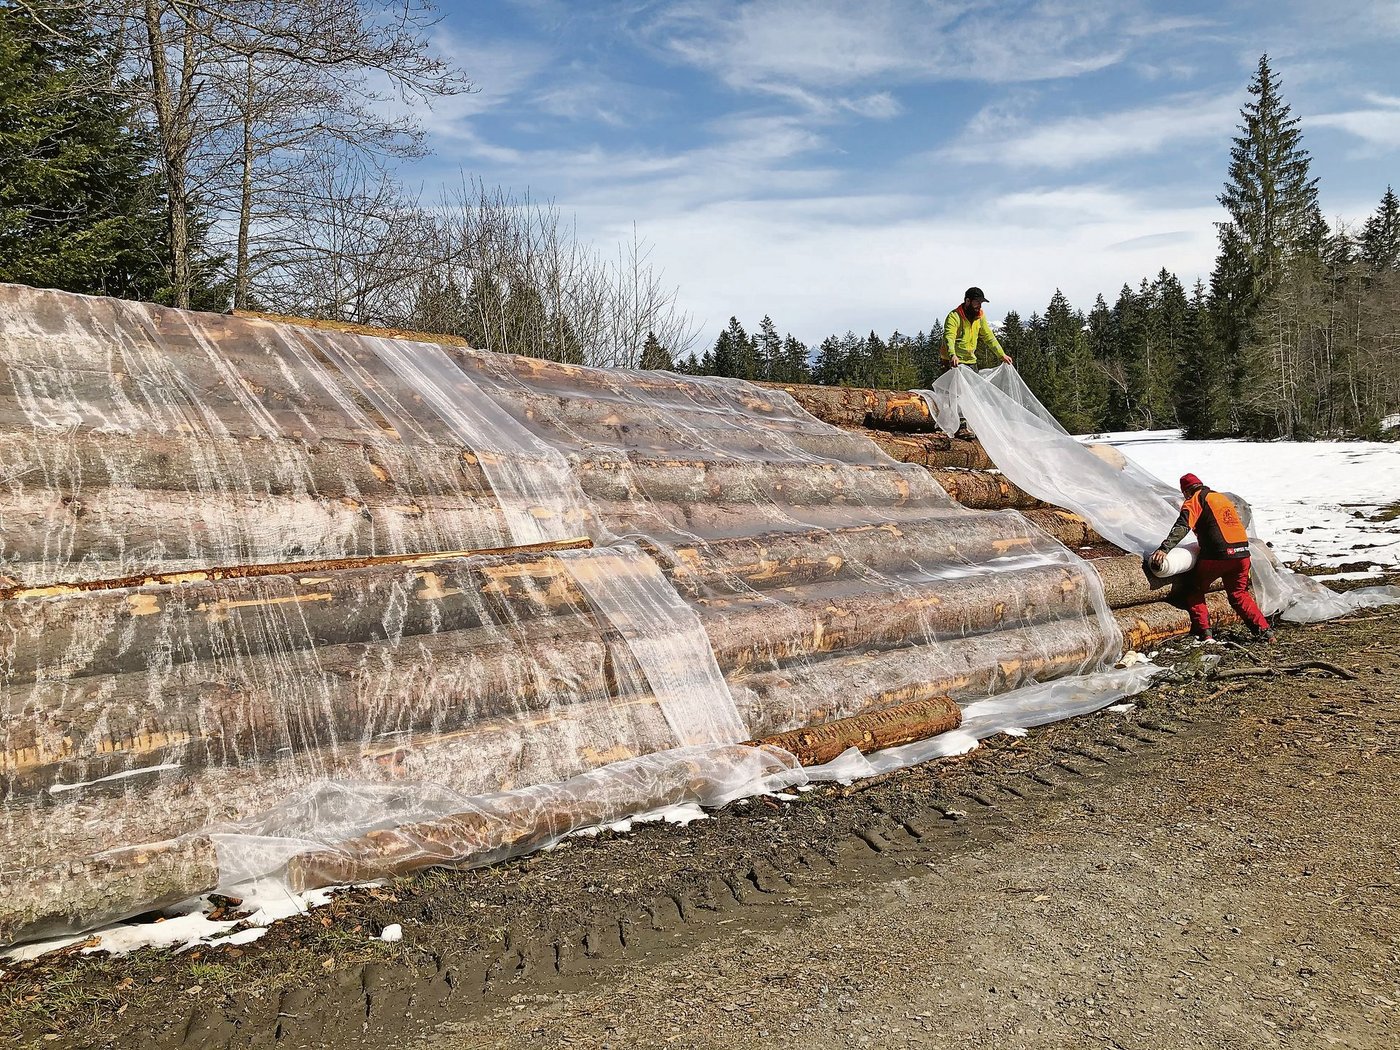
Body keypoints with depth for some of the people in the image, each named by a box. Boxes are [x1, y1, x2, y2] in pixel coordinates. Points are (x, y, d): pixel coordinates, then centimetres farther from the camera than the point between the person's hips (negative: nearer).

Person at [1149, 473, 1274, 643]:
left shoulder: (1195, 500, 1)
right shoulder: (1222, 497, 24)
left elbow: (1182, 526, -14)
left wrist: (1164, 548, -23)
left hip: (1218, 553, -6)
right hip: (1242, 552, 7)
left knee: (1194, 590, 10)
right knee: (1239, 594, 21)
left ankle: (1203, 633, 1)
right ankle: (1264, 630, 12)